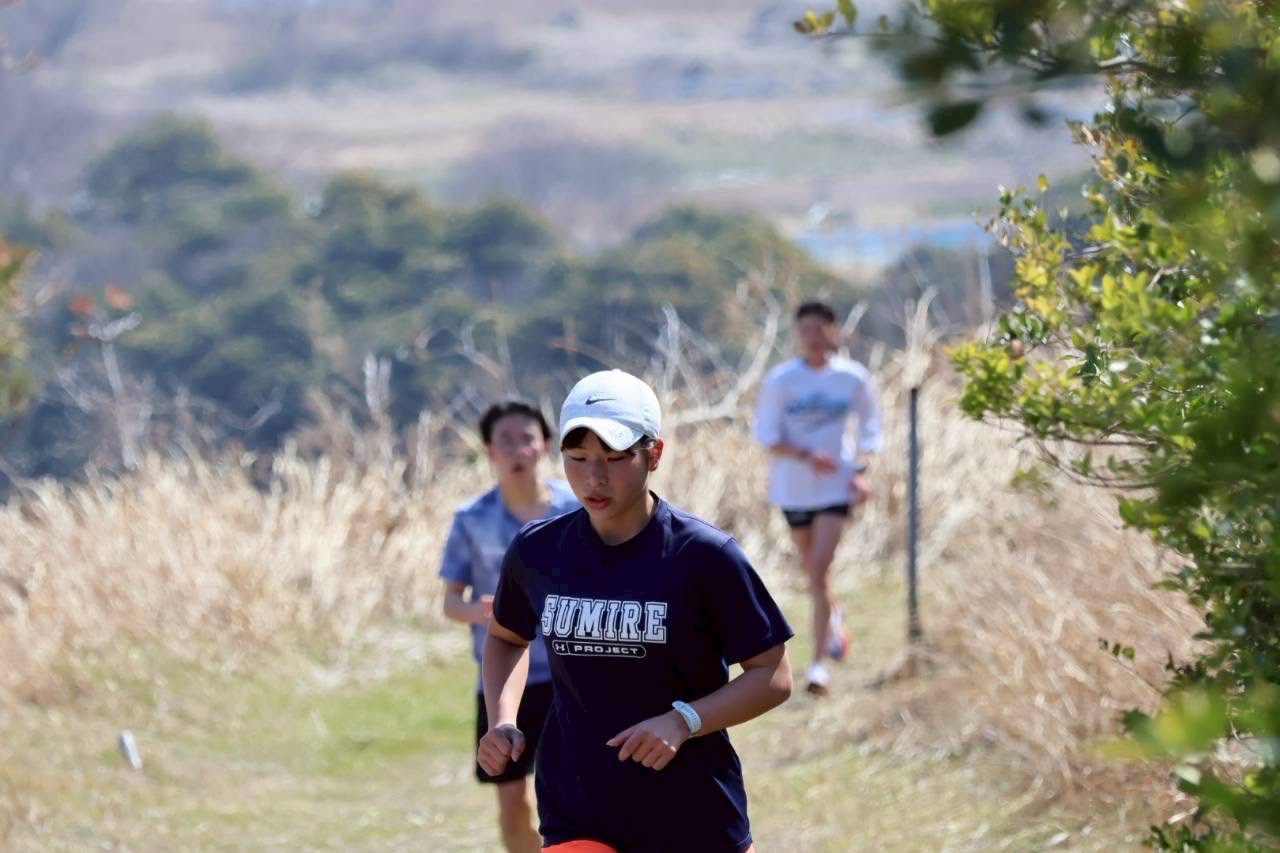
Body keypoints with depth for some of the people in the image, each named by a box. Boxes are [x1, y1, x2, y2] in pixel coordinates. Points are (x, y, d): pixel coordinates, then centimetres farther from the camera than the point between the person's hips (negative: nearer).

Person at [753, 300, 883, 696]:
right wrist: (806, 456, -24)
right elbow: (767, 437, -9)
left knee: (819, 569, -14)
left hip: (836, 486, -1)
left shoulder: (853, 377, -5)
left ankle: (819, 662, -10)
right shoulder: (781, 380, -9)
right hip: (794, 487, 2)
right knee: (813, 571, 15)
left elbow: (869, 426, 8)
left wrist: (861, 469, -6)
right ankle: (833, 618, 49)